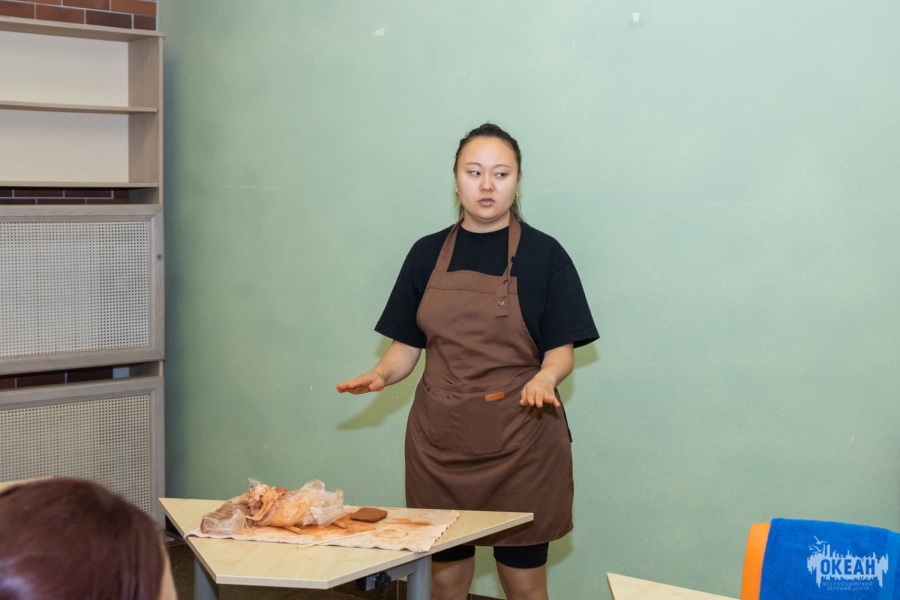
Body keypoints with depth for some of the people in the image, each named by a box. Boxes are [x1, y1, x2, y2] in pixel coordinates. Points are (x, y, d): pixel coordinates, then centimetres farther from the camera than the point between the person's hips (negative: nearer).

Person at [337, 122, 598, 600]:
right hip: (440, 436, 3)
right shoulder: (428, 253, 7)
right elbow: (408, 344, 9)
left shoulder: (543, 254, -2)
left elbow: (561, 349, -3)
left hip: (520, 440, -3)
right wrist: (381, 374, -12)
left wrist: (545, 377, -24)